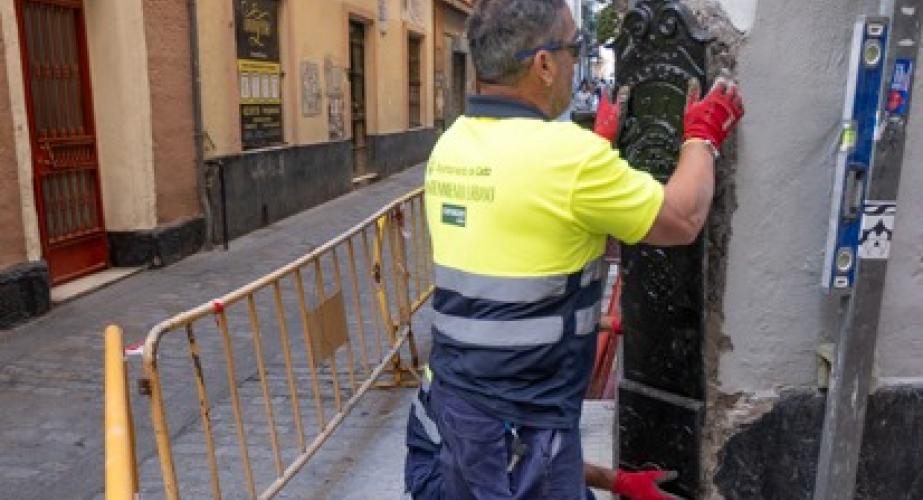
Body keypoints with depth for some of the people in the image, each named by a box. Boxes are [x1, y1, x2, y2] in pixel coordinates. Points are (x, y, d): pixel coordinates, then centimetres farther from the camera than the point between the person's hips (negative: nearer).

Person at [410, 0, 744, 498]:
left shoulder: (449, 146, 0)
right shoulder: (569, 153, -22)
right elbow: (682, 221, -8)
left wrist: (597, 145, 21)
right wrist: (703, 135, 7)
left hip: (454, 389, 7)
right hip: (521, 418, -7)